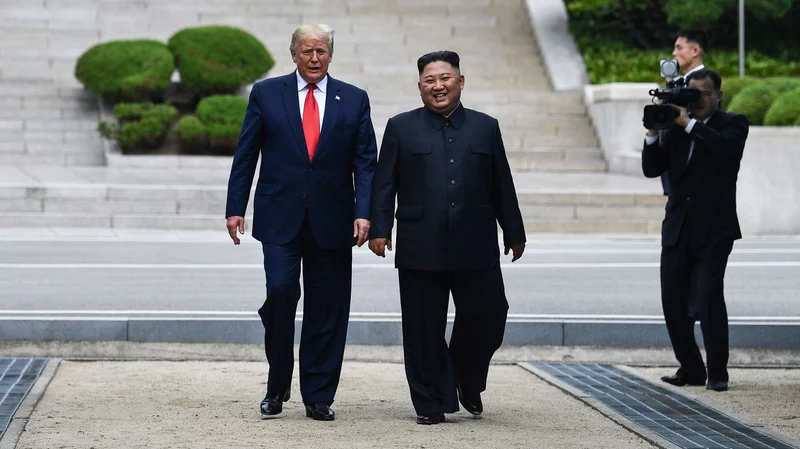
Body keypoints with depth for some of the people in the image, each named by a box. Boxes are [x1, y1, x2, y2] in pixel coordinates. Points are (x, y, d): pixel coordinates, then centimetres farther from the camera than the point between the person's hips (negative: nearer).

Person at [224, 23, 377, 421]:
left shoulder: (354, 100, 7)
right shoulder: (266, 93, 5)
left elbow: (366, 162, 3)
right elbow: (245, 155, 5)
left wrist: (363, 212, -9)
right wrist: (235, 207, -2)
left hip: (331, 221, 1)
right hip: (280, 219, -1)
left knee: (326, 310, 3)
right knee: (280, 292, -14)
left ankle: (318, 396, 12)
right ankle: (277, 385, 6)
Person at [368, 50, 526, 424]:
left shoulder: (485, 127, 12)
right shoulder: (401, 128, 8)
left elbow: (502, 186, 13)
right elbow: (384, 184, 5)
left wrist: (514, 234, 13)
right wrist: (379, 229, -4)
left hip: (476, 250, 1)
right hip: (420, 250, -1)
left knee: (487, 317, -1)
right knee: (424, 330, 1)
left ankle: (467, 382, 25)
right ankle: (431, 403, 10)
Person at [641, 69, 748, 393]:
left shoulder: (733, 123, 2)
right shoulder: (676, 128, 12)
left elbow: (727, 147, -20)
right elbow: (651, 169, 5)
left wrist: (689, 124, -20)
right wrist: (654, 131, -8)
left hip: (714, 229, -5)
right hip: (678, 228, 5)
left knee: (709, 297, -15)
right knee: (674, 301, 4)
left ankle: (718, 373, -6)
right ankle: (690, 368, 17)